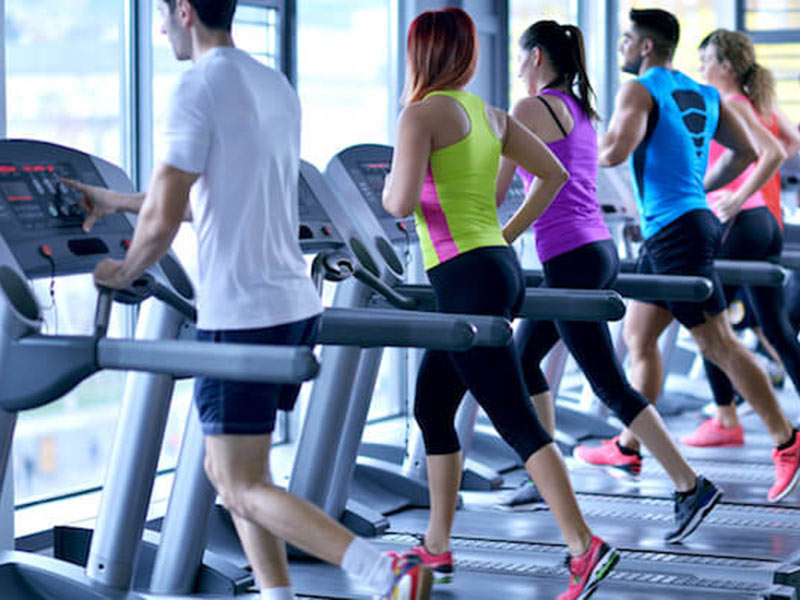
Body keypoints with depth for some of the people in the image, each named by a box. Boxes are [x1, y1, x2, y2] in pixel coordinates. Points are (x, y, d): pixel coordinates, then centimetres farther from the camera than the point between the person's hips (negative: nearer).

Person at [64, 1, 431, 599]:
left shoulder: (199, 87, -13)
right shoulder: (277, 87, 14)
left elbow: (163, 219, -16)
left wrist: (123, 272, 4)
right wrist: (114, 201, 30)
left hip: (241, 315, -9)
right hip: (296, 305, 9)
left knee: (245, 489, -2)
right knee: (231, 470, 19)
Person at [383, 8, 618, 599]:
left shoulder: (421, 114, -10)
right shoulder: (489, 113, 14)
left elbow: (404, 202, -20)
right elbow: (554, 175, 19)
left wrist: (387, 193, 3)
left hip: (467, 278, -9)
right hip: (498, 266, 9)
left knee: (516, 422, -9)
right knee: (431, 410, 19)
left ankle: (585, 546, -14)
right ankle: (437, 548, 26)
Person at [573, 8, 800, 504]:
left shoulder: (640, 91, -9)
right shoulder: (704, 95, 15)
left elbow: (615, 151, -23)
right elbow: (745, 152, 18)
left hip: (676, 230, -9)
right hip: (685, 224, 9)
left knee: (718, 343, -8)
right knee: (638, 333, 14)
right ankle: (629, 446, 18)